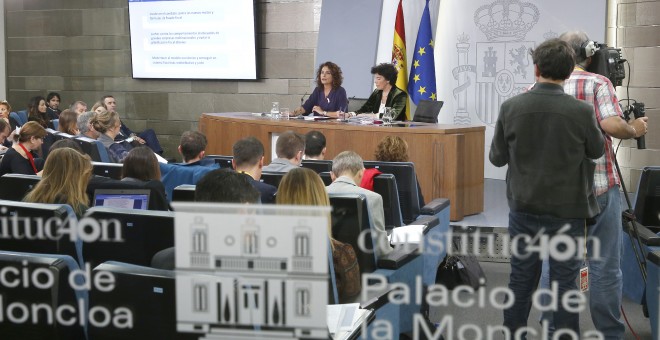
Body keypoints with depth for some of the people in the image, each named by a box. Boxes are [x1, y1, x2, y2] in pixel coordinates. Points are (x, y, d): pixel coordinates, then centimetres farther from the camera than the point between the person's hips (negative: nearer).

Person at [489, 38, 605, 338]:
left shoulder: (511, 107, -9)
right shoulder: (581, 112, -15)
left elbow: (496, 158, 1)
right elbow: (597, 151, 3)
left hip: (523, 209, 2)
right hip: (567, 211, -2)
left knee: (521, 279, 14)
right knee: (565, 283, 7)